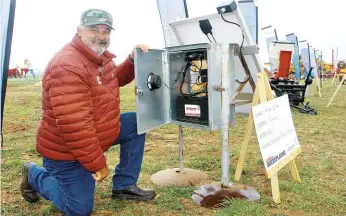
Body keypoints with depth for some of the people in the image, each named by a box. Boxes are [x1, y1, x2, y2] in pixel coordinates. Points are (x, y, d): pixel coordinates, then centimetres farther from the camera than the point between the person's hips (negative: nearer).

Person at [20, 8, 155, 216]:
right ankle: (34, 175, 24)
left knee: (135, 122, -1)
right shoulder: (67, 66, -30)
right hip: (66, 149, -8)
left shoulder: (100, 57, 1)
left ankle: (124, 186, 9)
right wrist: (98, 164, -24)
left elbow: (117, 78, 22)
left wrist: (133, 59, 2)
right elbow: (74, 127, -33)